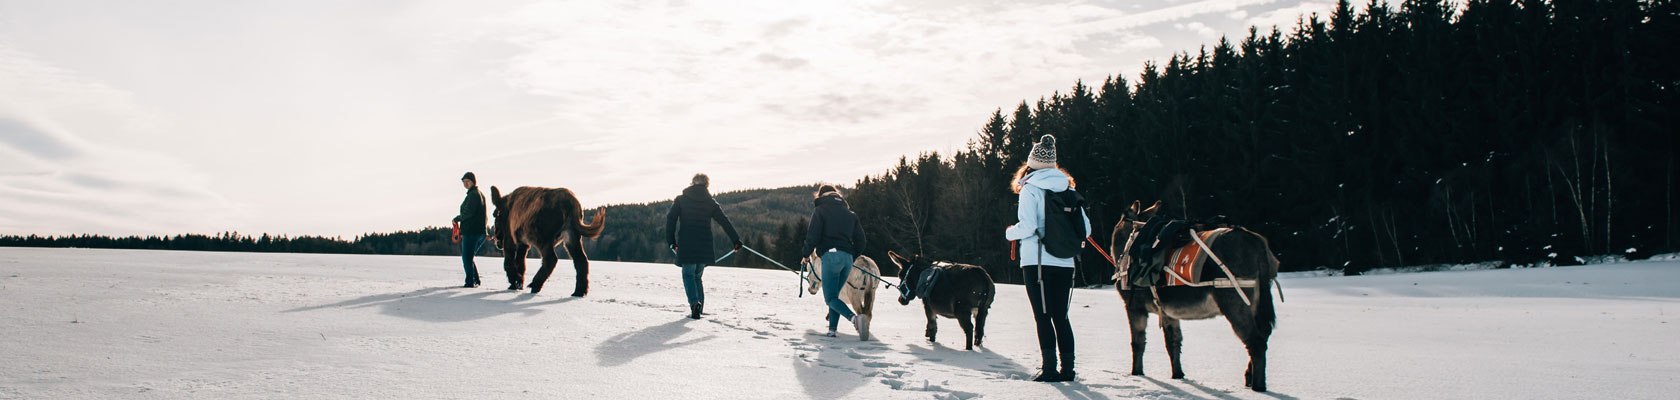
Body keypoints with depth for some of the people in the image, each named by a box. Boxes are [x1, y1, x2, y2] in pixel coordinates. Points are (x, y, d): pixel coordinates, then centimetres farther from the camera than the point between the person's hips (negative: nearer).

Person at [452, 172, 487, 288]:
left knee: (467, 257, -4)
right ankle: (476, 280, 18)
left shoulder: (473, 194, -12)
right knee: (469, 257, 18)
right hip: (480, 231, 10)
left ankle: (470, 282, -5)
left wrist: (457, 219, -4)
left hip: (471, 231, -10)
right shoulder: (480, 194, 18)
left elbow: (468, 212, -21)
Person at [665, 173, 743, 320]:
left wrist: (671, 241, 4)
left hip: (686, 246, -2)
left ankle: (695, 303, -19)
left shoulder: (681, 200, 3)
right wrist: (736, 240, 10)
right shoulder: (710, 202, 7)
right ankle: (699, 307, 8)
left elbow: (670, 219, -2)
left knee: (688, 275, 5)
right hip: (704, 247, 2)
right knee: (697, 276, 16)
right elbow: (725, 222, 6)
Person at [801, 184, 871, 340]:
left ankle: (855, 318, -31)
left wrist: (805, 253, 9)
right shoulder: (850, 213, 20)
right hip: (847, 257, 6)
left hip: (831, 255, -6)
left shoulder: (820, 210, 4)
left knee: (830, 298, -6)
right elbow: (861, 240, 15)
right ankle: (832, 329, 7)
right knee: (834, 295, 18)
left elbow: (813, 237, -6)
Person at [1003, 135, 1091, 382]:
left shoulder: (1030, 189, -5)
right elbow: (1085, 228, 7)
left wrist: (1010, 232, 4)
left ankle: (1050, 369, -4)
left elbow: (1027, 226, -16)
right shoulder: (1067, 189, 9)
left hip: (1037, 261, -5)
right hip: (1064, 262, 5)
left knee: (1043, 317, -1)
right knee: (1061, 316, 12)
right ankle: (1067, 368, 10)